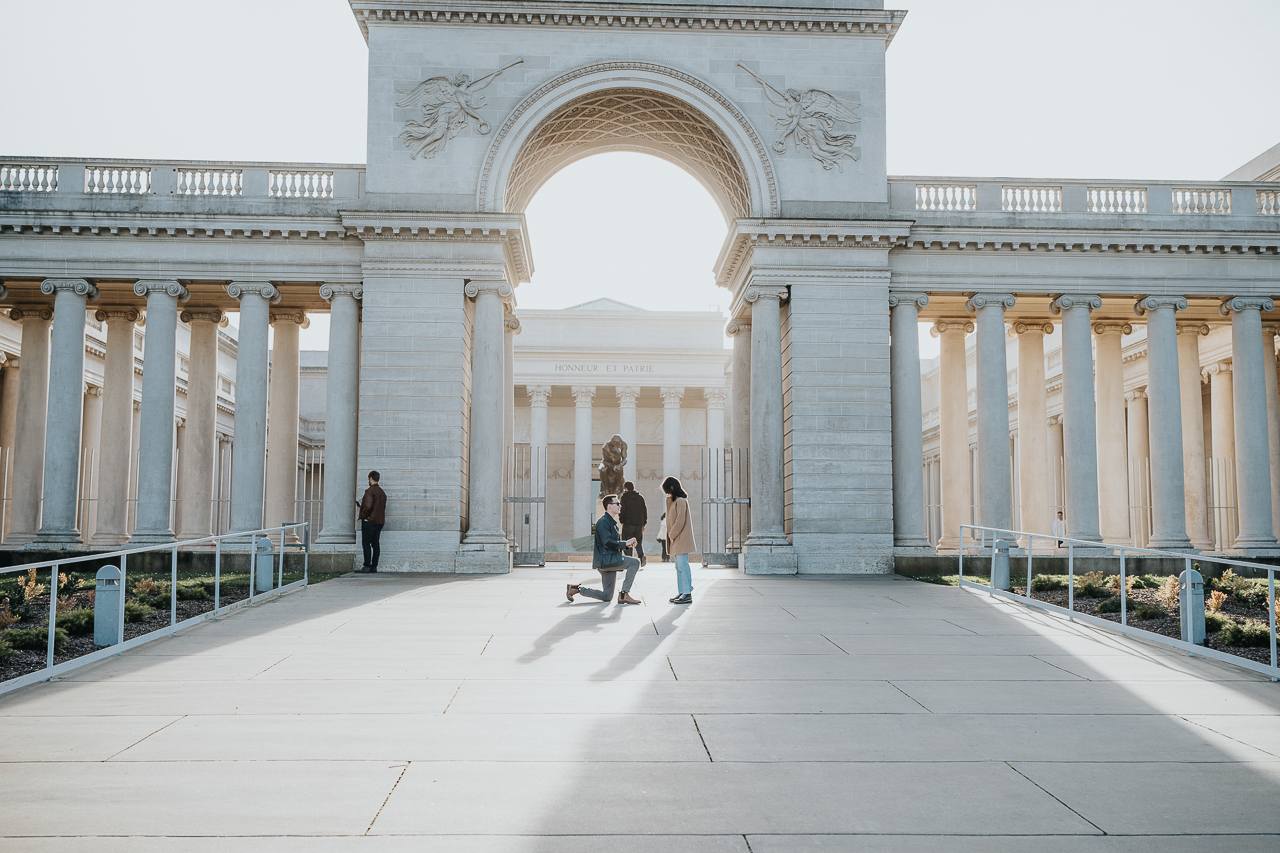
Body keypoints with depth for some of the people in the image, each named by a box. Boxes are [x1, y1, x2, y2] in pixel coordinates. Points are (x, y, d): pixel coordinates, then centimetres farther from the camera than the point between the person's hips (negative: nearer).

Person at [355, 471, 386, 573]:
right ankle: (374, 566, 9)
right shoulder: (382, 492, 13)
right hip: (380, 521, 8)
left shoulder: (370, 491, -12)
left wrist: (363, 516, -5)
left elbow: (368, 506, -22)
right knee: (375, 544, 9)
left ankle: (367, 567, -9)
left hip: (369, 520, -8)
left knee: (366, 543, -5)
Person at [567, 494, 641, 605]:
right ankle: (624, 594, -17)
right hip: (605, 560, -10)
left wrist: (626, 543, 7)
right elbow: (608, 543, -22)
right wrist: (625, 543, -15)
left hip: (610, 560, 10)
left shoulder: (612, 522, 20)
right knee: (635, 562, -20)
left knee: (606, 596, 10)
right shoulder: (603, 522, -12)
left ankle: (576, 588, 17)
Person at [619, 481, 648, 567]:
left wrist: (621, 521, 6)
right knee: (639, 541, 17)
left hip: (628, 524, -4)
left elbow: (623, 511, -10)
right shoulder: (641, 497, 11)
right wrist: (643, 524, 19)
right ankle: (642, 555, -6)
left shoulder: (624, 497, -3)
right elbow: (645, 511, 13)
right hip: (639, 524, 4)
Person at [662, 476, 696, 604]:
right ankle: (681, 593, 15)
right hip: (677, 540, 10)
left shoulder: (680, 501, -14)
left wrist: (672, 535, -12)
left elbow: (680, 521, -18)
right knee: (679, 567, 11)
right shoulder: (675, 500, 16)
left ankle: (687, 594, -7)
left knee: (682, 566, -9)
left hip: (681, 540, -10)